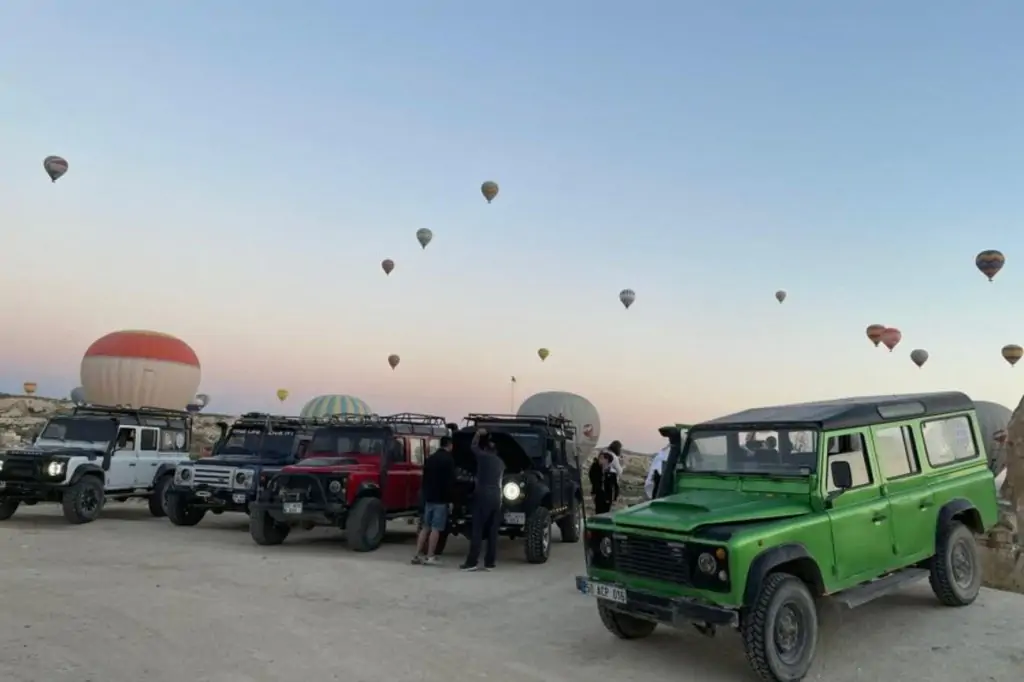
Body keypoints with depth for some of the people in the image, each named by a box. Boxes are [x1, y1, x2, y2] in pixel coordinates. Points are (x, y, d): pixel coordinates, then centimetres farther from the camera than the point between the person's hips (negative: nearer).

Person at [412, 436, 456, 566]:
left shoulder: (430, 458, 13)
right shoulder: (448, 459, -9)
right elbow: (451, 479, -12)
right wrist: (450, 495, -3)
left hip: (429, 497, 7)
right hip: (441, 498, -7)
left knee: (425, 527, 11)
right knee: (435, 528, -3)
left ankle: (418, 555, 9)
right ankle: (430, 557, -2)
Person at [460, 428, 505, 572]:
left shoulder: (483, 456, -1)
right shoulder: (500, 462, 16)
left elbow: (473, 446, 14)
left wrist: (478, 433, 28)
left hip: (483, 496, -6)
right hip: (496, 497, 6)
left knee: (477, 530, -5)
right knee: (492, 531, 5)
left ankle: (472, 562, -7)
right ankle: (489, 563, 5)